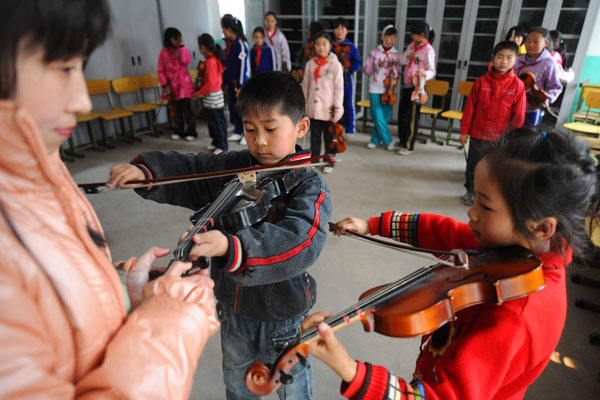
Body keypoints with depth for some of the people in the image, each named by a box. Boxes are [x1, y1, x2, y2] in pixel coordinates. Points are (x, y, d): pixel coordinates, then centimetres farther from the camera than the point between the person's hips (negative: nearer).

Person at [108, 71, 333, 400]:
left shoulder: (310, 187, -24)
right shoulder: (231, 166, -6)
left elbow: (299, 241, -40)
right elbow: (187, 170, -4)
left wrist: (230, 246, -55)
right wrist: (144, 170, -25)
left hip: (282, 319, -4)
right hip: (233, 310, 5)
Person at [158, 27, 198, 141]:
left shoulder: (183, 49, 3)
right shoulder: (164, 52, 2)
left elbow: (186, 61, -19)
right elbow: (161, 70, 2)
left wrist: (181, 46, -17)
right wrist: (164, 85, -5)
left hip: (184, 84, -1)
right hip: (172, 86, 1)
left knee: (187, 108, -4)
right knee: (177, 109, 8)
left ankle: (191, 132, 5)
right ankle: (179, 131, 20)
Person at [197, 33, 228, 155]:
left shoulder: (210, 61, -19)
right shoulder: (215, 58, 9)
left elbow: (210, 83, -22)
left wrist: (199, 92, -12)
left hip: (213, 96, -10)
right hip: (214, 95, 10)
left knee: (217, 121, -1)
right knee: (213, 120, 17)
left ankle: (222, 145, 7)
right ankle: (216, 142, 28)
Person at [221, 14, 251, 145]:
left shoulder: (240, 44, -15)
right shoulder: (229, 43, 10)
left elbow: (244, 65, -18)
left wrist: (241, 85, -19)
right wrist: (226, 82, 18)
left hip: (240, 83, -8)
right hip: (231, 82, 8)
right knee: (233, 106, 13)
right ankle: (237, 132, 25)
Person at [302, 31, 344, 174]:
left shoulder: (335, 65, -6)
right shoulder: (310, 64, 3)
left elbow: (339, 88, -6)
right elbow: (305, 86, 9)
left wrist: (337, 109, -10)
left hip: (328, 109, -3)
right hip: (313, 109, 3)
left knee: (329, 138, 9)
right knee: (314, 138, 14)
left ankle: (329, 163, 22)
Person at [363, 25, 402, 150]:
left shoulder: (397, 55, 5)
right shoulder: (374, 52, 3)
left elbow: (396, 76, 9)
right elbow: (367, 70, 4)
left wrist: (395, 73, -15)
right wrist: (377, 66, -13)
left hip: (388, 89, 1)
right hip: (375, 88, -1)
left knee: (385, 116, 2)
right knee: (377, 115, -6)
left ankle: (375, 140, 17)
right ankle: (388, 140, 6)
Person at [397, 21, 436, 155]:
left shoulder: (429, 50, -13)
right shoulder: (412, 45, 8)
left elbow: (432, 71, -16)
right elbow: (401, 60, 9)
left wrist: (424, 73, -38)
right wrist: (407, 56, -12)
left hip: (417, 87, -7)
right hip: (406, 85, 7)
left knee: (411, 117, -1)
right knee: (401, 114, 15)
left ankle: (408, 146, 9)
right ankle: (402, 140, 32)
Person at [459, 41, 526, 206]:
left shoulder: (518, 85, -5)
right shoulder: (481, 81, -3)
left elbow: (518, 115, -2)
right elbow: (470, 107, 0)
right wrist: (464, 131, 0)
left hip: (501, 137, -1)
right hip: (478, 134, 1)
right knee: (473, 165, 12)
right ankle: (471, 191, 31)